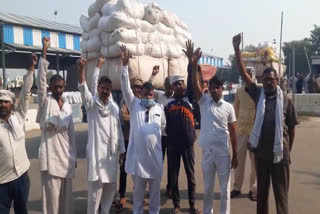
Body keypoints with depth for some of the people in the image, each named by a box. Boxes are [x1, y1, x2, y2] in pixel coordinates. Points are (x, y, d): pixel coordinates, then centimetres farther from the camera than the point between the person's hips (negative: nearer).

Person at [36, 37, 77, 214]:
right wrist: (44, 52, -26)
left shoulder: (68, 106, 9)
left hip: (66, 156, 5)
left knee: (66, 195, 13)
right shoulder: (45, 101, -3)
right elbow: (41, 78, -18)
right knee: (52, 196, -3)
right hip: (50, 156, -5)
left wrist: (74, 156, 12)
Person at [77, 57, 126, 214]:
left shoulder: (114, 106, 10)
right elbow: (83, 88, -24)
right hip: (96, 152, -5)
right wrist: (81, 70, -40)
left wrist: (121, 149, 13)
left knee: (111, 187, 13)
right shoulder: (91, 103, -4)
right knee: (95, 189, -4)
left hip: (112, 152, 5)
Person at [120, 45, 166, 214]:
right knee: (138, 187, 11)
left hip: (155, 154, 2)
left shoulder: (159, 108, 6)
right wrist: (125, 65, -18)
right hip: (137, 153, -2)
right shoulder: (134, 104, 1)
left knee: (155, 187, 13)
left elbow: (163, 127, 19)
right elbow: (125, 87, -10)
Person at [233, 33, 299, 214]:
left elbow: (291, 128, 2)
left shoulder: (286, 100, -4)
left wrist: (288, 150, 4)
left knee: (281, 192, 7)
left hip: (279, 153, -2)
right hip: (261, 151, 2)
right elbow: (243, 73, -6)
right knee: (262, 190, 16)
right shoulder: (258, 94, 0)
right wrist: (237, 49, -14)